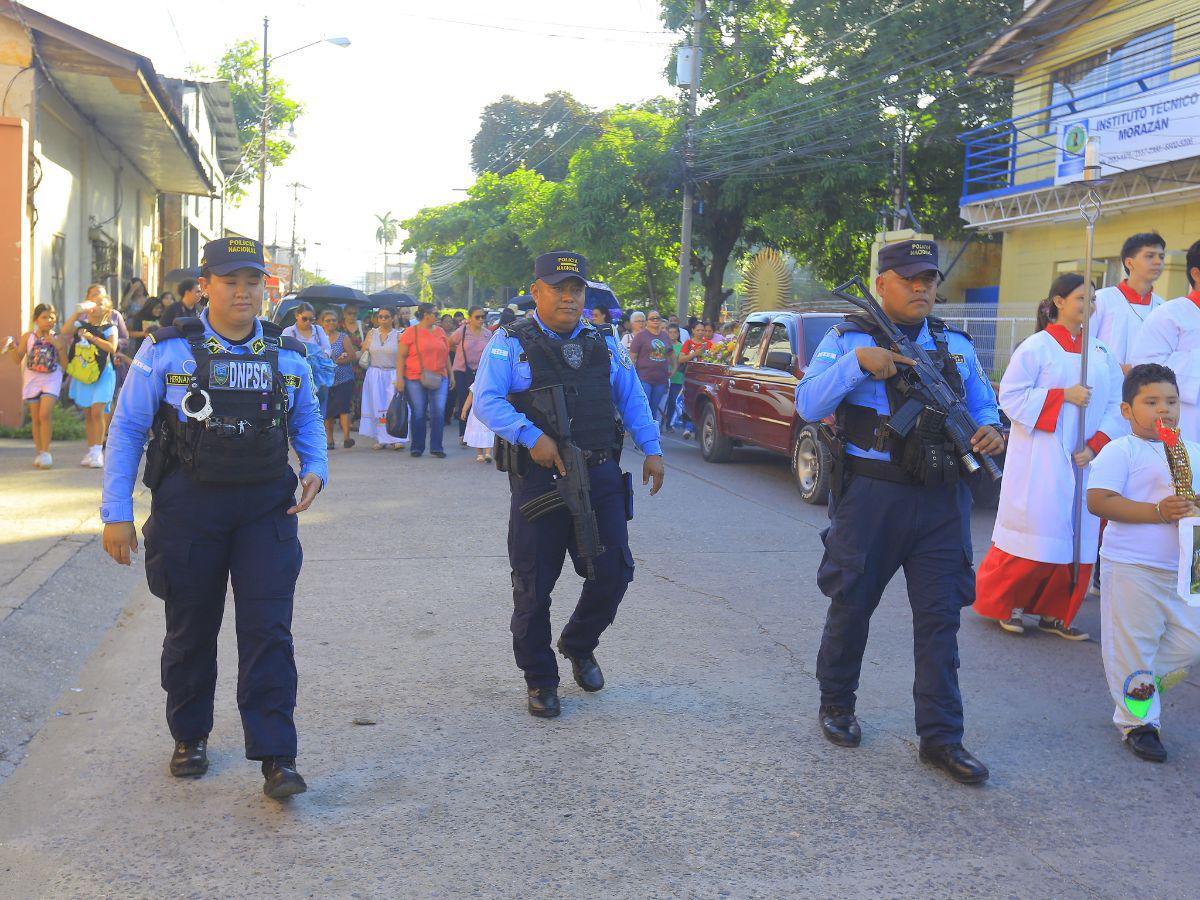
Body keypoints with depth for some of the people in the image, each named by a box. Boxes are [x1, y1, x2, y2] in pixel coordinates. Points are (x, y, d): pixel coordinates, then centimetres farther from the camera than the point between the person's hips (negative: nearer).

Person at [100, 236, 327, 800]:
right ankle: (190, 737, 33)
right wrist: (116, 513, -4)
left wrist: (315, 469, -1)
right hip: (188, 506, -1)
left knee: (268, 631, -7)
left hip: (266, 506, 1)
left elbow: (307, 419, 19)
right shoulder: (167, 350, -4)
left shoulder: (287, 355, 4)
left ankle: (275, 757, -2)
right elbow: (127, 429, 0)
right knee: (190, 631, 12)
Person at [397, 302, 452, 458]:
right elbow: (401, 357, -2)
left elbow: (446, 355, 20)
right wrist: (399, 378, -8)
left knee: (439, 413, -3)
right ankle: (416, 447, 14)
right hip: (415, 380, -3)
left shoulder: (440, 332, 12)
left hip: (439, 379, 3)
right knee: (418, 414, 2)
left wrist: (451, 374, 18)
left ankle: (436, 447, 5)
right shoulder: (411, 332, -1)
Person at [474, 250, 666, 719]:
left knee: (614, 571, 2)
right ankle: (539, 680, 21)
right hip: (539, 478, -3)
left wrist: (652, 449, 12)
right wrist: (532, 437, -22)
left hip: (600, 476, 4)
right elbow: (486, 400, -10)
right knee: (534, 583, 3)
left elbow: (632, 398, 21)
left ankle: (579, 645, 32)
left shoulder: (605, 344, 13)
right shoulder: (511, 343, -1)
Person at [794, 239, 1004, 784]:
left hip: (942, 499, 4)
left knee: (940, 616, 3)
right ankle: (836, 704, 31)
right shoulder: (847, 339, 0)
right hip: (871, 495, -3)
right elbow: (808, 405, -11)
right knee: (852, 604, 9)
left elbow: (983, 405, 21)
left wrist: (990, 429, -2)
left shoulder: (957, 345, 13)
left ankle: (941, 736, 11)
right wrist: (857, 361, -22)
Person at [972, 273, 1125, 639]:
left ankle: (1054, 612, 20)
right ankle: (1003, 603, 17)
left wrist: (1095, 445, -7)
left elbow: (1116, 405, 7)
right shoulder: (1037, 347, -5)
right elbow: (1010, 397, -10)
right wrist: (1064, 396, -16)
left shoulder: (1101, 353, 10)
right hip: (1040, 461, -5)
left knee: (1079, 537, 6)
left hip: (1084, 462, 5)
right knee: (1035, 532, -2)